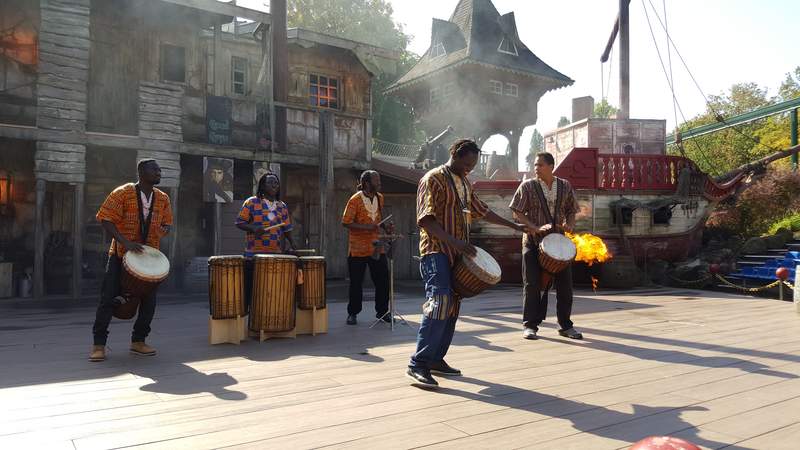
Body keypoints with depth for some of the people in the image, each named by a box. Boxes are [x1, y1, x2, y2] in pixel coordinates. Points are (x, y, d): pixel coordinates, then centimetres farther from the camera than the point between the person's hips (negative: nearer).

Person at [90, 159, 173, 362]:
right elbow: (106, 219, -14)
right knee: (108, 298, -3)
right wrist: (125, 242, -26)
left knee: (149, 300, 5)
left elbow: (167, 224, 11)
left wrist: (164, 230, -14)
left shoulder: (163, 198, 3)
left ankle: (138, 341, 20)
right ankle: (99, 344, 8)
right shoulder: (122, 193, -10)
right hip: (121, 254, -4)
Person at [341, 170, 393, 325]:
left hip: (376, 247, 5)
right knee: (356, 283, 4)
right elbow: (346, 222, -13)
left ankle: (382, 311, 21)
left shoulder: (380, 198, 8)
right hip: (358, 249, -5)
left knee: (383, 280, 5)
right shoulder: (355, 200, -11)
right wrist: (367, 227, -22)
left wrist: (385, 226, 2)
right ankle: (352, 313, 18)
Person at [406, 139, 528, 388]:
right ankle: (418, 365, -19)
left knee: (453, 306, 8)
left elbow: (482, 210, 28)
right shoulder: (433, 179, -9)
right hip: (436, 251, -9)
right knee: (439, 303, -21)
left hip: (458, 253, 9)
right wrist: (454, 241, -27)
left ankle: (436, 359, 16)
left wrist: (514, 225, 27)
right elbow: (426, 220, -17)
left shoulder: (465, 183, 19)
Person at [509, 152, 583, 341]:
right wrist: (536, 228, -18)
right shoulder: (527, 186, -3)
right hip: (533, 241, -3)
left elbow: (571, 210, 14)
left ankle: (565, 325, 19)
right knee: (532, 284, 0)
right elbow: (517, 213, -6)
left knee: (565, 283, 5)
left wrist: (569, 225, -8)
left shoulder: (565, 186, 6)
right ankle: (530, 325, 10)